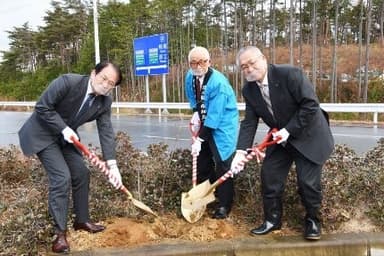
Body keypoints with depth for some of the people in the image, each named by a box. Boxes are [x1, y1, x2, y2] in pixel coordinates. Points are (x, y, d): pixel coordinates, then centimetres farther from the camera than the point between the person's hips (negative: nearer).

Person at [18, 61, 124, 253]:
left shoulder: (105, 102, -10)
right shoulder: (68, 82, -28)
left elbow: (106, 132, -12)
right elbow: (42, 107, -23)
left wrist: (112, 165, -19)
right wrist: (63, 128, -27)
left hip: (66, 137, 7)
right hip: (43, 134, -7)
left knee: (81, 174, 5)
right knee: (61, 177, -17)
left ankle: (82, 220, 25)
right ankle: (60, 233, -4)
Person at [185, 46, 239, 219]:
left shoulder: (218, 83, -28)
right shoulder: (190, 76, -5)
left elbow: (214, 116, -28)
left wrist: (200, 139, -26)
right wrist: (196, 111, -1)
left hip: (222, 125, -7)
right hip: (205, 123, 7)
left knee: (222, 164, -8)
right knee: (202, 161, 12)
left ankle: (224, 206, 4)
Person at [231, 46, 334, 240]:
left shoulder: (290, 74, -23)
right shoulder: (249, 90, -5)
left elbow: (311, 104, -23)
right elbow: (249, 122, -8)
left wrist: (289, 130, -24)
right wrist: (240, 152, -19)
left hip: (308, 136, -5)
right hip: (280, 139, 6)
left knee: (308, 182, -4)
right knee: (269, 177, 3)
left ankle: (312, 221, 22)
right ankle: (272, 220, 21)